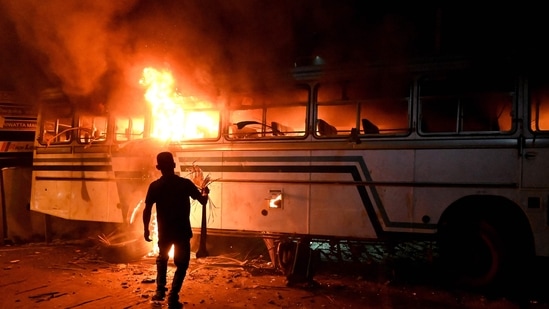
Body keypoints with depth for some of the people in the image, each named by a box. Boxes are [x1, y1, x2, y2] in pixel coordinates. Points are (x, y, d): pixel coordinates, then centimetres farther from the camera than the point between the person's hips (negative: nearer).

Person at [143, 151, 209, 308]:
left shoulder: (154, 186, -8)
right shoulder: (185, 183, -10)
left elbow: (147, 210, -7)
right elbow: (203, 201, -3)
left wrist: (146, 229, 6)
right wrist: (205, 192, 20)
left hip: (164, 231, 2)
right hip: (182, 231, -2)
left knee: (162, 258, 28)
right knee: (181, 264, 12)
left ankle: (160, 290, 22)